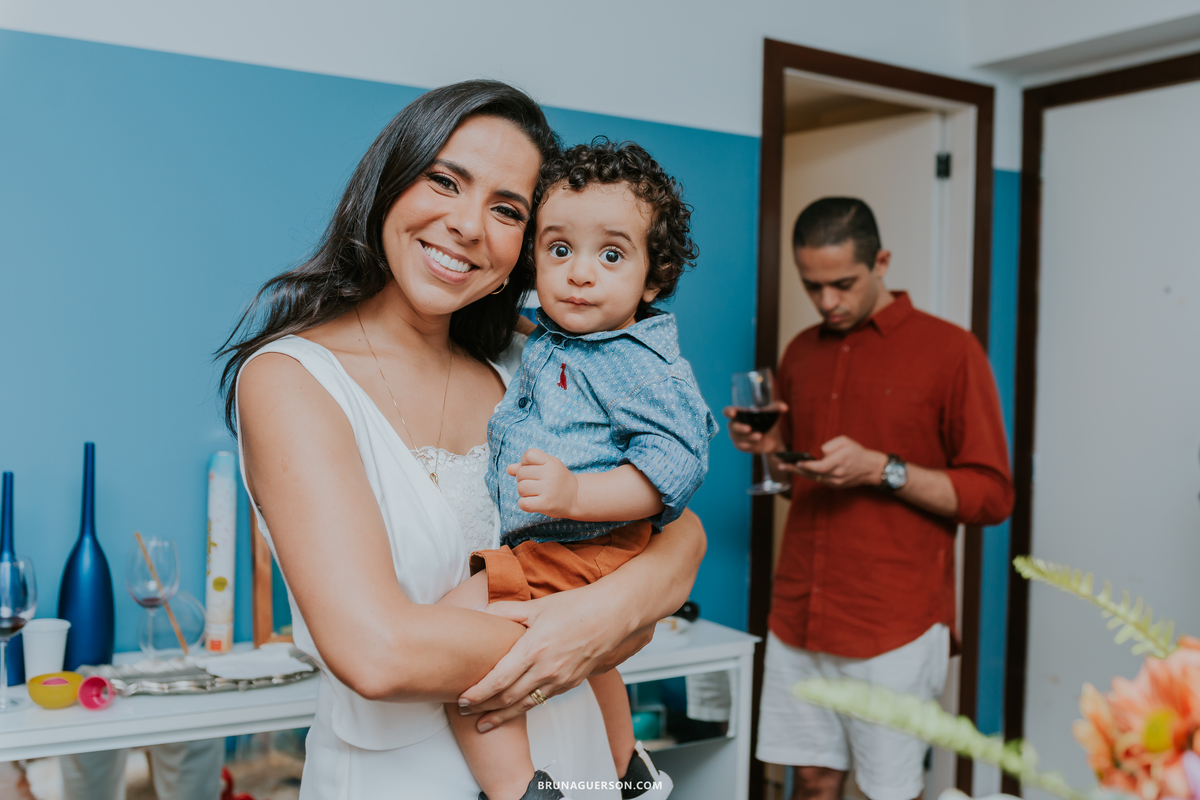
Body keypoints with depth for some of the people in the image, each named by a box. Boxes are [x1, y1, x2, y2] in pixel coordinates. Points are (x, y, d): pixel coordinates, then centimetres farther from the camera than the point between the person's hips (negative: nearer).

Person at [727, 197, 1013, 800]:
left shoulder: (949, 351, -6)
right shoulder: (801, 353, 11)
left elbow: (991, 495, -7)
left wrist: (881, 470, -18)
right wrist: (771, 449, 1)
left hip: (896, 625, -5)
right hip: (799, 614, 5)